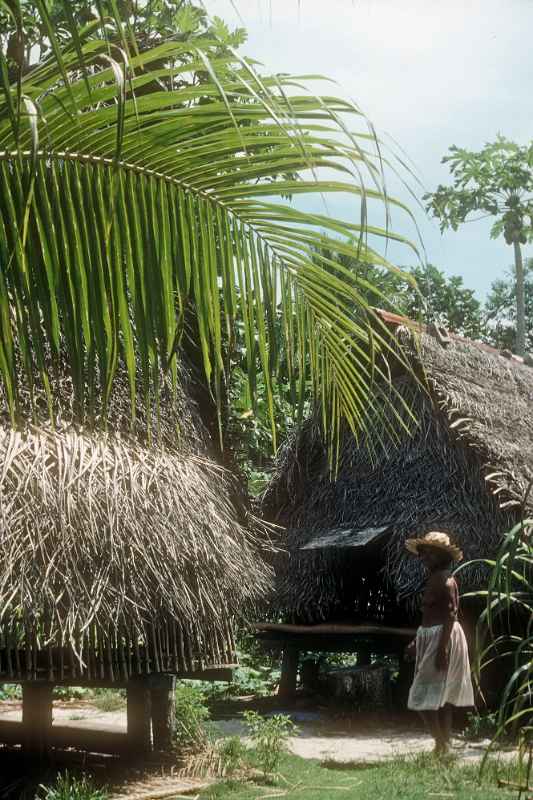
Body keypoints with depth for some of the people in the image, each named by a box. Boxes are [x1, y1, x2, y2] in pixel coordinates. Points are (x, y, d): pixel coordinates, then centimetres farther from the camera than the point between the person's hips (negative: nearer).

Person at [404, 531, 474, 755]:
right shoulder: (434, 578, 14)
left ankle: (442, 746, -5)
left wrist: (442, 648, -25)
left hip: (442, 637, -10)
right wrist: (416, 642, 22)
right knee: (441, 699, 12)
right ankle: (444, 746, 17)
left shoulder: (444, 579, -15)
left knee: (425, 698, -9)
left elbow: (450, 615, -21)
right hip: (431, 637, 10)